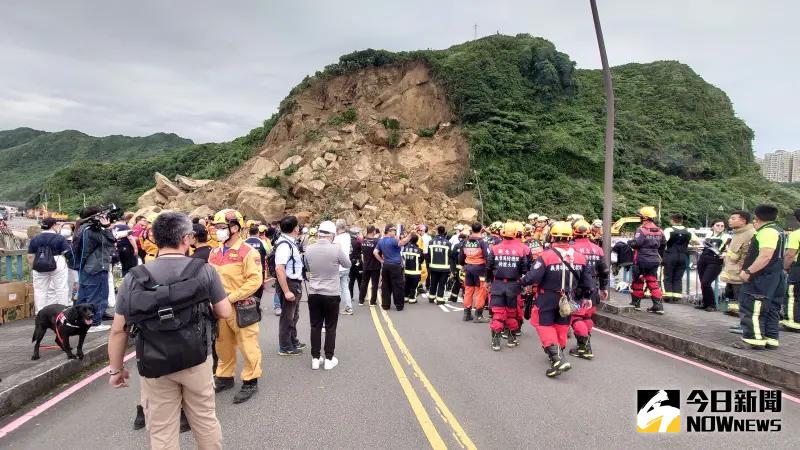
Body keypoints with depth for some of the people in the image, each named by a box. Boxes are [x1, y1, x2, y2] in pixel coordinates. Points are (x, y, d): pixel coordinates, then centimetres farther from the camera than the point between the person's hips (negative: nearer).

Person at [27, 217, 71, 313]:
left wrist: (33, 268, 18)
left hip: (39, 268, 3)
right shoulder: (60, 238, -3)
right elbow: (66, 254, -6)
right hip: (58, 266, -3)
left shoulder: (34, 239, 8)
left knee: (40, 291, 9)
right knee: (61, 289, 3)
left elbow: (30, 257, 8)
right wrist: (65, 264, 9)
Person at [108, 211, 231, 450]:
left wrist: (115, 369, 9)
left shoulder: (134, 278, -6)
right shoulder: (205, 270, -8)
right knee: (206, 420, 19)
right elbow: (225, 313, -3)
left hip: (154, 366, 0)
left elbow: (118, 330, -3)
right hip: (196, 361, 0)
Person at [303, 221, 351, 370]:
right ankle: (329, 359, 14)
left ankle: (315, 358, 17)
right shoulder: (336, 249, -16)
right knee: (330, 327, 8)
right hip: (332, 294, -3)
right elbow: (347, 264, 2)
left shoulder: (309, 249, -4)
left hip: (314, 293, 3)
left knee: (315, 326, 11)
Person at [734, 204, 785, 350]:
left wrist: (748, 271, -26)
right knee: (771, 309, 14)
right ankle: (771, 339, 19)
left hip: (762, 278, -11)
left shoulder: (767, 232, -17)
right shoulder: (777, 231, 18)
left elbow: (765, 256, -28)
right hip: (774, 277, 11)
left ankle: (754, 339, -7)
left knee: (751, 308, -8)